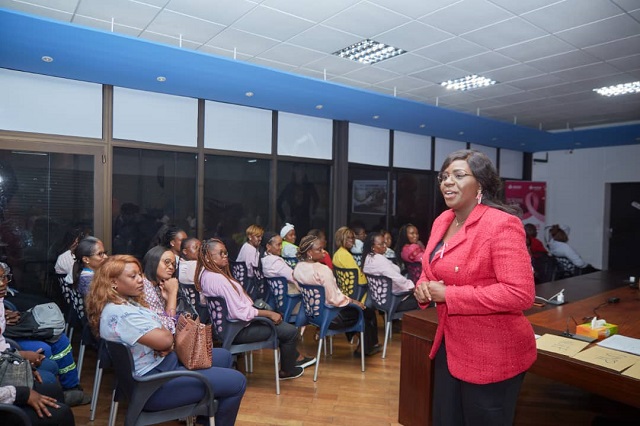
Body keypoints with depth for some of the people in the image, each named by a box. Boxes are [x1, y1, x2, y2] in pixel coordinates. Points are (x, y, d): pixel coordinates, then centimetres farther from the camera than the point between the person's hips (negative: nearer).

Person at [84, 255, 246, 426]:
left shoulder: (128, 301, 8)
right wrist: (167, 332, -6)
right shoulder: (120, 314, -25)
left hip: (163, 361, 11)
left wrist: (167, 345, -13)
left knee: (224, 356, 20)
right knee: (237, 382, -11)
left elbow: (162, 334, 10)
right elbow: (164, 340, -29)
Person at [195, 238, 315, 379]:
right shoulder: (218, 279, -28)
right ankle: (286, 371, 21)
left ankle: (296, 357, 33)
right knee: (291, 331, -3)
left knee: (277, 320, 22)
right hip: (237, 330, -11)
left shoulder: (206, 274, 5)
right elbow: (240, 312, -28)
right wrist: (268, 313, -17)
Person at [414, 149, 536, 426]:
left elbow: (520, 294, -28)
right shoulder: (442, 221, 5)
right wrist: (424, 287, -6)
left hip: (492, 354, -8)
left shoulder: (502, 224, -20)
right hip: (450, 345, 8)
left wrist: (449, 295, -25)